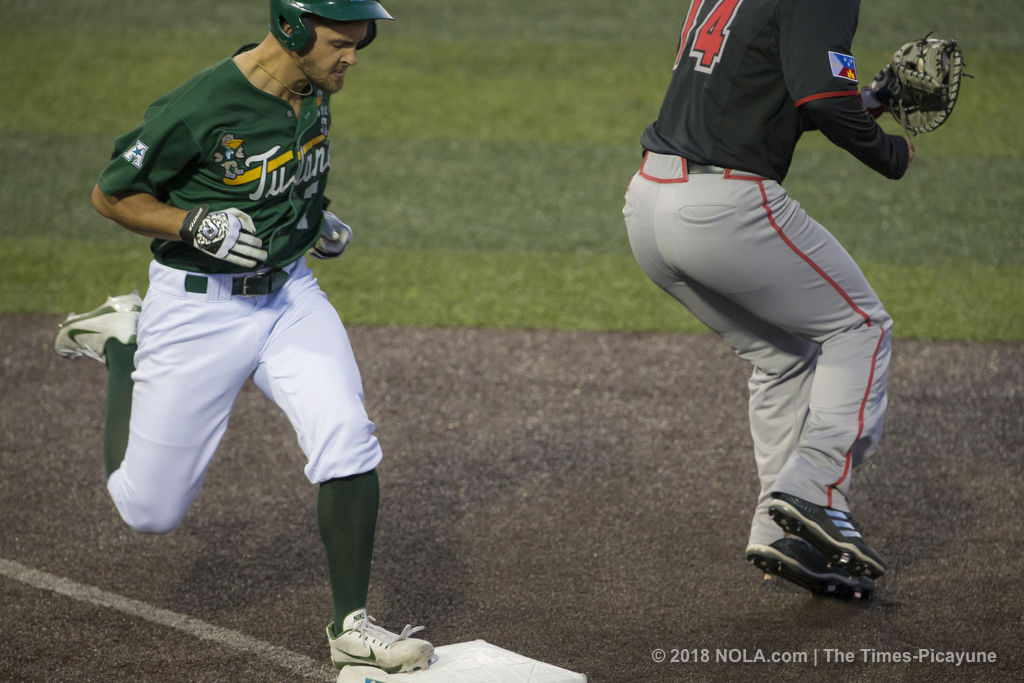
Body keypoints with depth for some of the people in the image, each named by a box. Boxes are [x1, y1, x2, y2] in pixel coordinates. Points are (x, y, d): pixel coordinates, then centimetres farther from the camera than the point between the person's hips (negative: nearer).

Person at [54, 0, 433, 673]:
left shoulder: (316, 87, -3)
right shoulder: (201, 105, -25)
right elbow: (110, 195, -13)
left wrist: (316, 217, 5)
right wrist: (201, 225, -27)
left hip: (290, 294, 5)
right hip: (198, 307, -5)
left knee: (348, 435, -19)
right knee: (149, 509, 7)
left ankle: (352, 626, -8)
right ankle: (121, 345, 30)